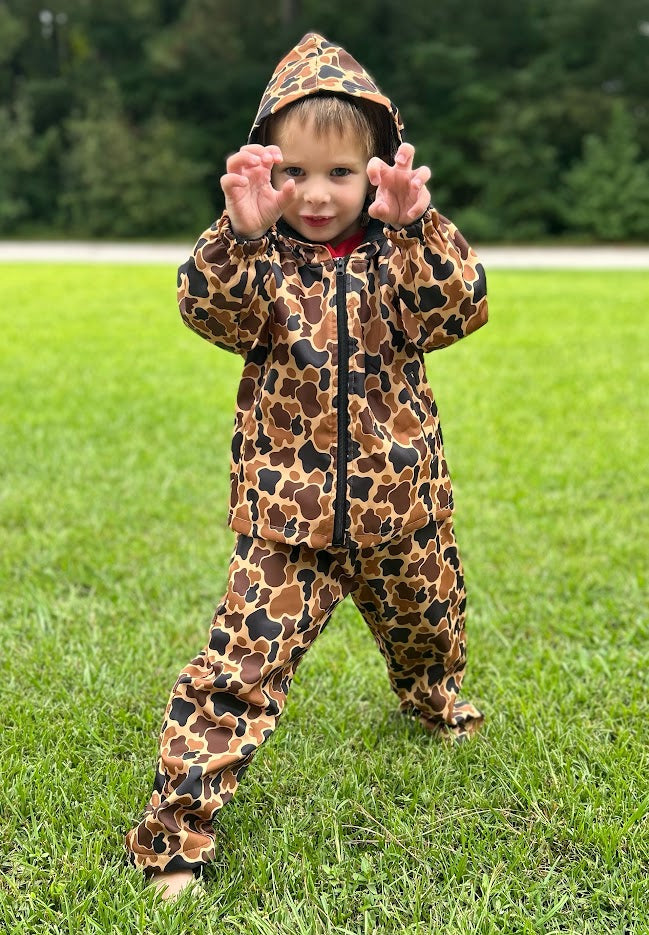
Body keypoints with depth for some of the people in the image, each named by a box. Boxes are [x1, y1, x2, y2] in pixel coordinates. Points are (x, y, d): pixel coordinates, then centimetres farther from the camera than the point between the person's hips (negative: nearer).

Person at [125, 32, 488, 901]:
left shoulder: (400, 251, -1)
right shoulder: (263, 259, -4)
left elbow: (458, 308, -18)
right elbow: (210, 309, -23)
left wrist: (417, 225, -32)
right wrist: (240, 231, -39)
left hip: (400, 502, 3)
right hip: (288, 511, -2)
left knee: (426, 623, 27)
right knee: (243, 658, -11)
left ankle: (435, 702, 62)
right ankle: (177, 830, 0)